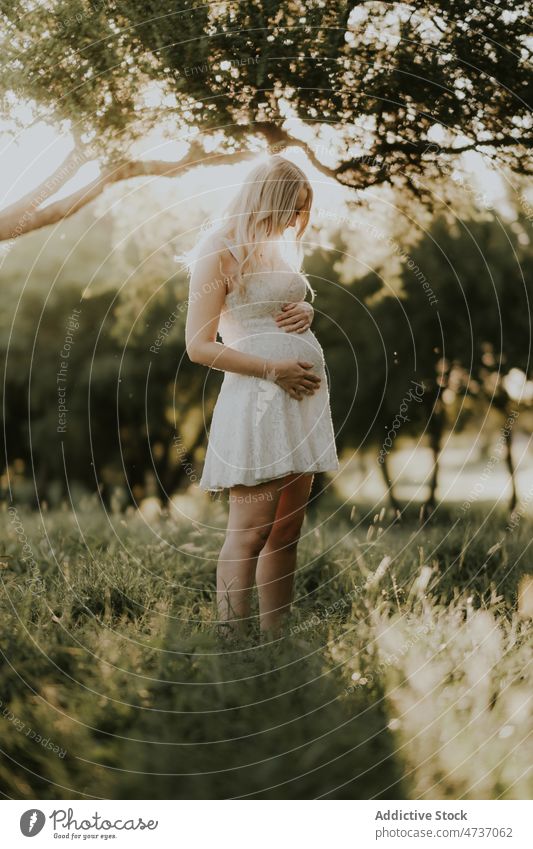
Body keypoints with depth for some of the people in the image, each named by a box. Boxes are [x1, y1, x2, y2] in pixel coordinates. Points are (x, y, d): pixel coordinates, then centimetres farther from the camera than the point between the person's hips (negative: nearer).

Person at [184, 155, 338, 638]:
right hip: (256, 398, -8)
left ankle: (277, 643, 12)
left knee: (288, 530, 7)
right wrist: (274, 369, -16)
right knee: (251, 532, -8)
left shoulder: (281, 246, 17)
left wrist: (306, 314, 7)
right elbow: (199, 346, -11)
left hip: (304, 393, 8)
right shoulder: (219, 253, -6)